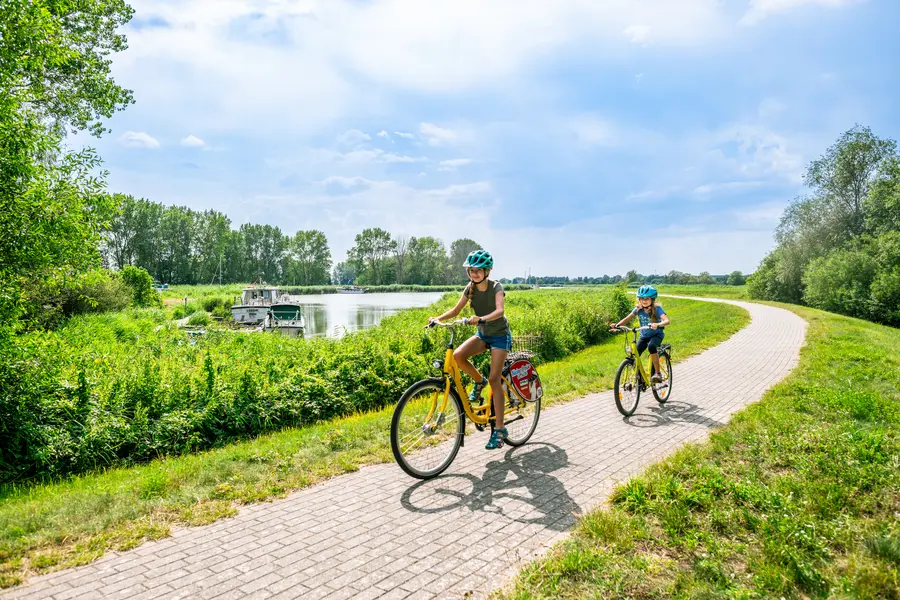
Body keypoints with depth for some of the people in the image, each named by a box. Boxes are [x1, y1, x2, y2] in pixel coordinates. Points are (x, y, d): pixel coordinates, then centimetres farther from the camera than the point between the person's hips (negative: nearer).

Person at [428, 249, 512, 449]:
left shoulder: (496, 287, -19)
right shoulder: (470, 287, -4)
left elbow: (499, 310, -35)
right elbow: (456, 309, -4)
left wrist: (481, 318, -54)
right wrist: (438, 318, -22)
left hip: (500, 335, -5)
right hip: (482, 334, 5)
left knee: (494, 379, -14)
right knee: (458, 355, -22)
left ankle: (499, 429, -7)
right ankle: (479, 381, 7)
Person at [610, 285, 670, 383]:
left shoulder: (657, 309, -20)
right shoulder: (638, 309, -8)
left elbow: (666, 320, -34)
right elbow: (628, 318, -13)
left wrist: (658, 324, -56)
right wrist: (617, 325, -32)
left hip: (656, 335, -4)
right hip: (644, 336, 5)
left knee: (651, 346, -37)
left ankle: (657, 373, -26)